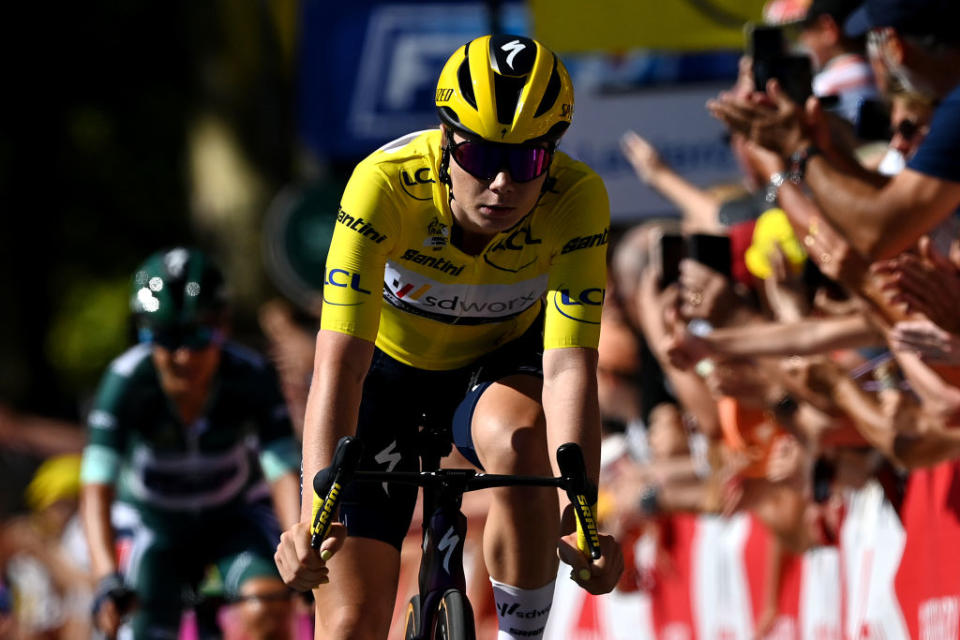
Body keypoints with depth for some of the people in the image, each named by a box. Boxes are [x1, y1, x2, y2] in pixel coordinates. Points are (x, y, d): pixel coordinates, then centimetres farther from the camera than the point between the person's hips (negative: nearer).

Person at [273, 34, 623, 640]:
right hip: (386, 367, -1)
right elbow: (339, 362, -41)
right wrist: (316, 513, -54)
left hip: (497, 363, 1)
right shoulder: (386, 183, -35)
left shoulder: (576, 199, -30)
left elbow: (568, 367, -36)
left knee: (521, 441, -36)